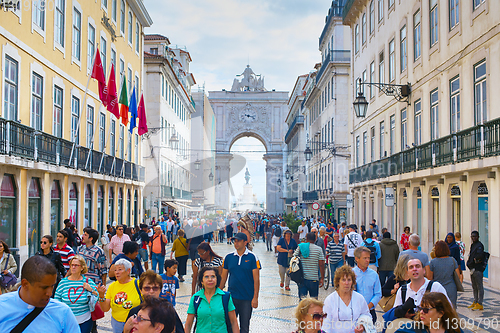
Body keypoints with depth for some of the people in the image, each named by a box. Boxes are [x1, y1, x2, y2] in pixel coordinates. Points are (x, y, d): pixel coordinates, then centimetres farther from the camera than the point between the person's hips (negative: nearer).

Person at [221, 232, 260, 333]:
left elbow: (256, 279, -6)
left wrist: (255, 298, -11)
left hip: (247, 298, -2)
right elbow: (223, 278, 10)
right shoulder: (228, 257, 3)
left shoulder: (252, 257, -6)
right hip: (231, 297, 2)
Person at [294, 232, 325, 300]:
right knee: (314, 299, 12)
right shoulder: (318, 249, -2)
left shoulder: (300, 247, 2)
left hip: (302, 278, 1)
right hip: (314, 278, -1)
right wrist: (322, 278, 0)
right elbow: (321, 265, -6)